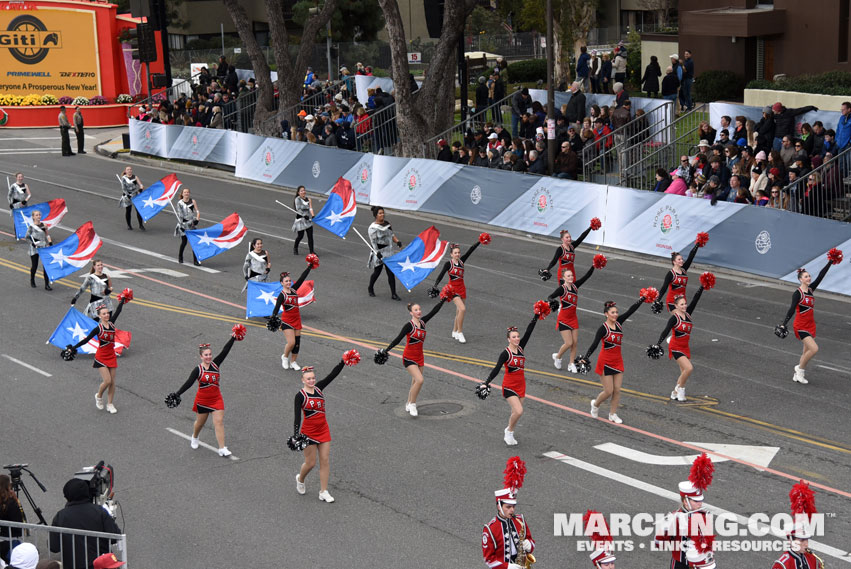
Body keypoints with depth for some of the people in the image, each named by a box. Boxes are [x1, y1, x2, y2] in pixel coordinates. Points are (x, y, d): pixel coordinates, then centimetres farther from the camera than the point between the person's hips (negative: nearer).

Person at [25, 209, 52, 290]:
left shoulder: (44, 225, 4)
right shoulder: (31, 227, -8)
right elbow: (27, 237, -6)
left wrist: (50, 242, 8)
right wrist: (33, 243, -17)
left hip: (43, 247, 3)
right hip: (34, 249, -3)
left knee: (46, 266, -3)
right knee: (34, 266, 7)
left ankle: (47, 285, 0)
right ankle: (32, 281, 35)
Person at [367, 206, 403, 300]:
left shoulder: (387, 223, 8)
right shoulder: (373, 228, -14)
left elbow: (392, 234, 18)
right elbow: (373, 242, -18)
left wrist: (397, 241, 1)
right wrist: (377, 253, -27)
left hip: (388, 252, 6)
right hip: (378, 253, -6)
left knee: (391, 272, 2)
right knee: (377, 272, 7)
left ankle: (393, 294, 4)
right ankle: (370, 288, 34)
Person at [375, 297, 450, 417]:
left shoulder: (422, 322, 2)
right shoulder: (409, 325, -17)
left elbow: (434, 312, 10)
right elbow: (398, 339, -19)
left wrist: (443, 300, 12)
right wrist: (386, 350, -25)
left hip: (419, 358, 7)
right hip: (409, 358, -7)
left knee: (415, 383, 12)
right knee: (419, 380, -21)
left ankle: (408, 404, 32)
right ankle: (412, 404, -4)